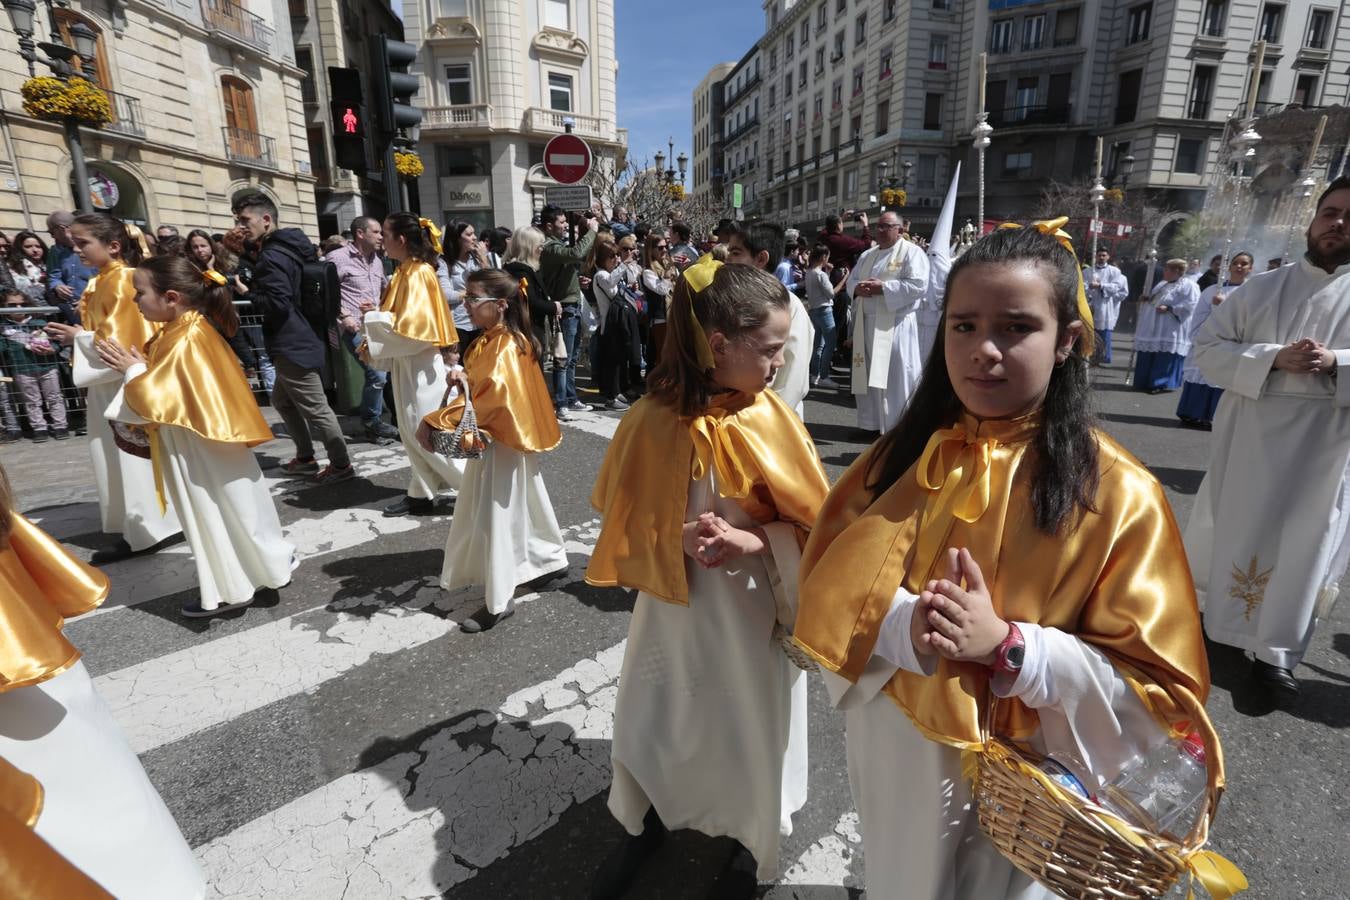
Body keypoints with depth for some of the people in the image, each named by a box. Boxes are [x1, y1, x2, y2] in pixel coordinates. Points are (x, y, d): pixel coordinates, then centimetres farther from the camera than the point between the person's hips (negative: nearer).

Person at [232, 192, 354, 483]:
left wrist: (246, 292, -9)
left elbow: (277, 304, -24)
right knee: (282, 400, 22)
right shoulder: (286, 248, 14)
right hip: (295, 340, 11)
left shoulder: (272, 256, -17)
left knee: (315, 408, -4)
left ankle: (341, 463, 5)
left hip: (292, 345, -11)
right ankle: (305, 457, 29)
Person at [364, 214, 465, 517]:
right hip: (406, 362, 9)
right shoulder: (405, 272, 12)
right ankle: (421, 494, 21)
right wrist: (375, 317, 1)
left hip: (418, 363, -9)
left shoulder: (418, 274, -16)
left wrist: (371, 320, -12)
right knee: (412, 432, 12)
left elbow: (413, 327, -23)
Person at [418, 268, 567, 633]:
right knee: (522, 504, 21)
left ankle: (499, 601, 5)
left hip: (503, 441, -9)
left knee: (495, 515, -4)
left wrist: (436, 421, -31)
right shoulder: (487, 341, 9)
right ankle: (547, 557, 39)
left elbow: (493, 395, -33)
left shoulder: (507, 346, -21)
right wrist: (463, 381, -3)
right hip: (492, 437, 9)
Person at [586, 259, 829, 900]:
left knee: (752, 722, 19)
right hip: (674, 602, -1)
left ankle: (753, 840, 48)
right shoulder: (653, 419, -19)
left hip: (753, 603, 1)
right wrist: (674, 539, -21)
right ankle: (648, 822, 49)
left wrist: (751, 543, -19)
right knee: (657, 717, 17)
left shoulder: (770, 417, -13)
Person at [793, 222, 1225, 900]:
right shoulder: (896, 459, -7)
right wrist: (904, 627, -28)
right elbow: (825, 593, -9)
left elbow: (1161, 689, -14)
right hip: (896, 763, 3)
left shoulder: (1117, 493, -16)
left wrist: (1006, 644, -28)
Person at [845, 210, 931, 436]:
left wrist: (882, 287, -18)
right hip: (867, 323, 7)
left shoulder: (912, 252, -4)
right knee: (868, 375, 10)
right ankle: (872, 423, 20)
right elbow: (851, 280, 16)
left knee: (896, 376, -5)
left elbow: (918, 285, -16)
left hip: (895, 324, -7)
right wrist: (858, 288, -8)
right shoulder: (867, 256, 18)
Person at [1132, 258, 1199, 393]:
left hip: (1170, 333, -8)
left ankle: (1162, 384, -2)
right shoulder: (1162, 284, 18)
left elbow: (1190, 305, -17)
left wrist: (1169, 308, -21)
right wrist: (1146, 299, 7)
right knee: (1148, 358, 9)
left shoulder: (1188, 286, -7)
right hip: (1153, 329, 8)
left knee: (1165, 359, -6)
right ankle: (1147, 383, 16)